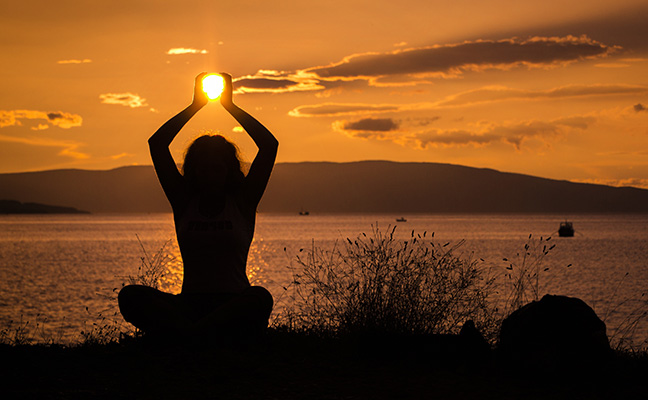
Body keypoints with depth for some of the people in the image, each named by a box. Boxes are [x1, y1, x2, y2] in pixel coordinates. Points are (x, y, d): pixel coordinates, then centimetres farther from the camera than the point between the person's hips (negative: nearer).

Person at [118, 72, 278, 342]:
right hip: (189, 304, 2)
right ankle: (198, 337, -43)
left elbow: (269, 145, 3)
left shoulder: (242, 203, 10)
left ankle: (187, 335, -44)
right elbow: (157, 144, 10)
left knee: (260, 298, -38)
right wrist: (195, 106, 12)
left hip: (234, 304, -2)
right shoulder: (184, 202, 14)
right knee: (131, 297, -26)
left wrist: (230, 105, 8)